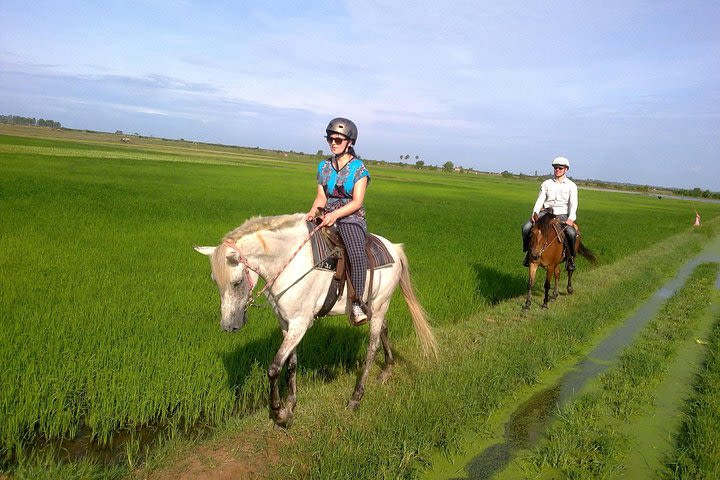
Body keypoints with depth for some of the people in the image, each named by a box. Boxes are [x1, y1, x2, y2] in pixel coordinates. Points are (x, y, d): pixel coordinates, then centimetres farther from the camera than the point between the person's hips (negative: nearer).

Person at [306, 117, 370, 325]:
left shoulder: (359, 168, -1)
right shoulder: (324, 166, 14)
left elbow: (357, 202, -9)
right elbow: (321, 197, 10)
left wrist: (335, 214, -24)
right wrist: (313, 211, -12)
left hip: (351, 218, -5)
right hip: (326, 218, 5)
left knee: (357, 255, -32)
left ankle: (356, 304, -22)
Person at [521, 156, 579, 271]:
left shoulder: (571, 185, 5)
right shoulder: (546, 183, 9)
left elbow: (573, 204, -3)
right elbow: (540, 200, 4)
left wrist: (571, 218, -20)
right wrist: (535, 213, -14)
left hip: (562, 215, -2)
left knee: (572, 233, -30)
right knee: (526, 228, -22)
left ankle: (571, 257, -4)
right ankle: (529, 251, 1)